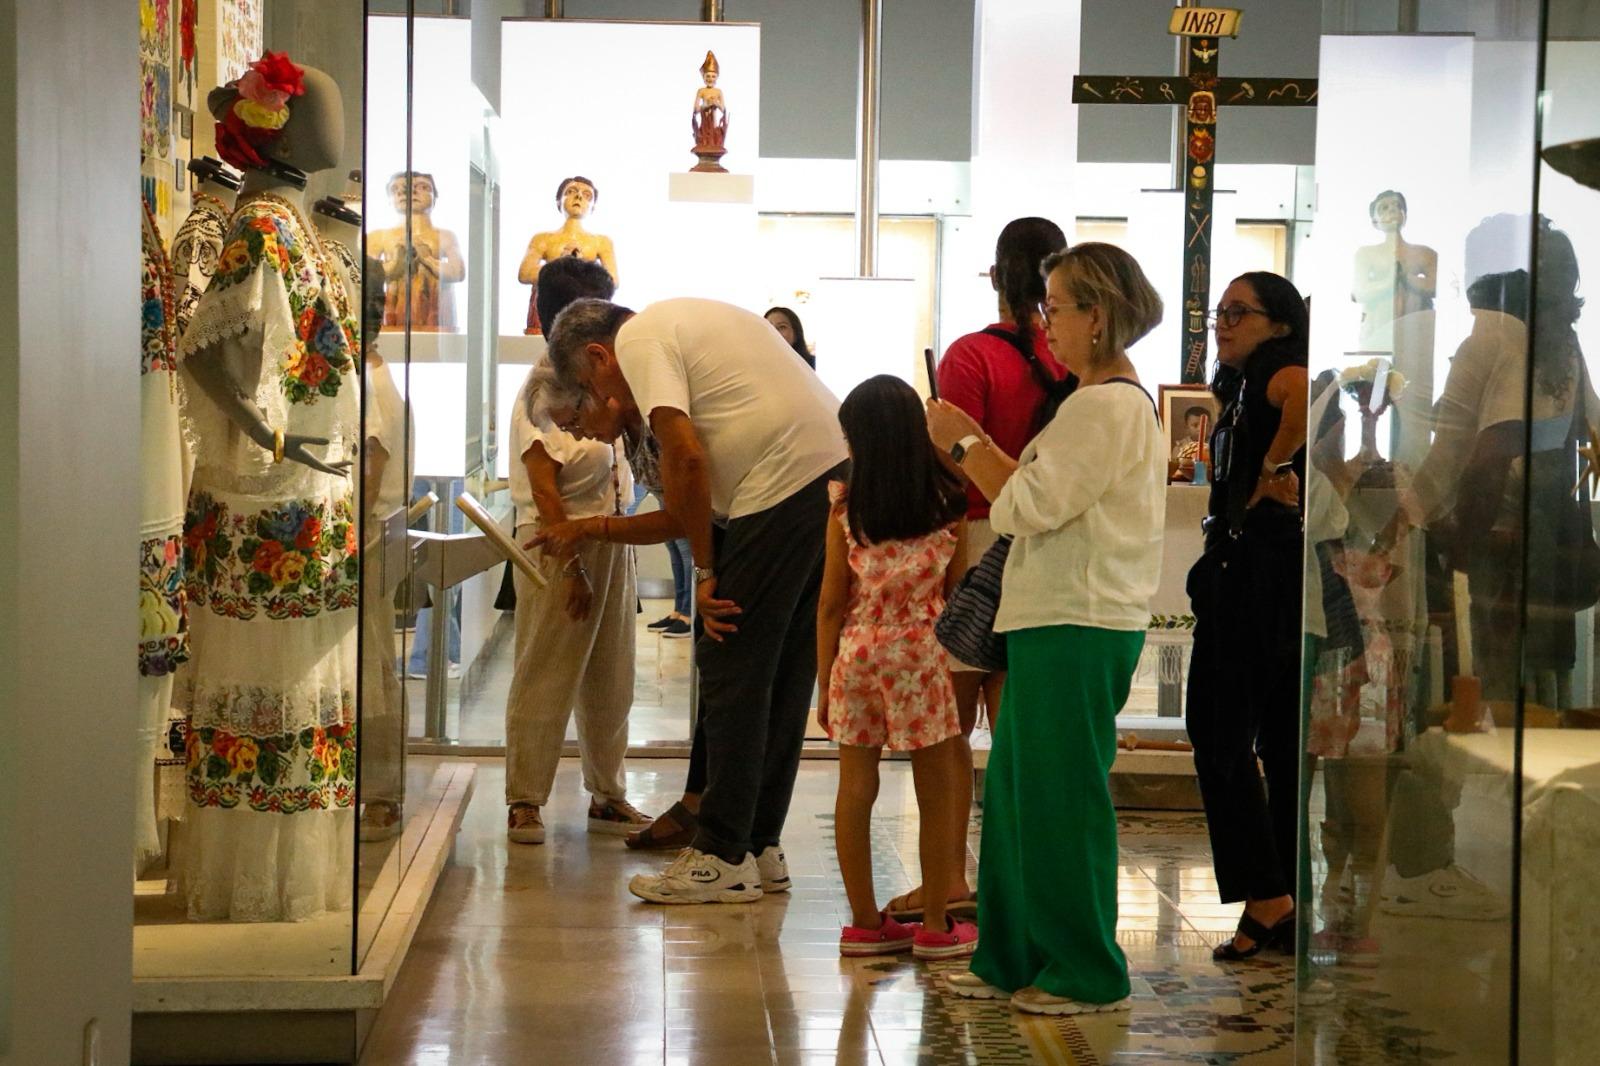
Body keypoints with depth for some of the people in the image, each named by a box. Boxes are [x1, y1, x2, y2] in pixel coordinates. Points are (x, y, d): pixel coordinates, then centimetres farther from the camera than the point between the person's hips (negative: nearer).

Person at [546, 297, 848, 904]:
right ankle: (761, 847, 20)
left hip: (785, 485, -10)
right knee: (785, 675, 13)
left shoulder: (638, 341, -1)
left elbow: (686, 457, -13)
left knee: (731, 670, -3)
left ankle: (724, 857, 1)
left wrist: (705, 570, -6)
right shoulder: (684, 319, 28)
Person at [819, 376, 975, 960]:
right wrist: (961, 670, 14)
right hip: (922, 657, -1)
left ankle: (865, 922, 13)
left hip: (856, 655, 2)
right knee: (937, 795, 7)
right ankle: (936, 927, 12)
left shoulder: (846, 510, -2)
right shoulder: (948, 506, -2)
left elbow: (831, 605, 1)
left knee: (855, 790, 8)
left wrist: (824, 684, 8)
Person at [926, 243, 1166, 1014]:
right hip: (1058, 620, 10)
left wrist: (963, 444, -8)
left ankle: (1085, 974, 7)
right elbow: (1038, 495, 17)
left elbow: (1029, 506, -18)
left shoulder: (1108, 406, -14)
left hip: (1079, 628, -10)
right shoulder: (1104, 402, 19)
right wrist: (975, 443, 10)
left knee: (1064, 797, -3)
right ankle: (1014, 960, 22)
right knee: (1015, 788, 13)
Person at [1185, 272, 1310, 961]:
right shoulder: (1246, 388, 19)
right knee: (1283, 744, 11)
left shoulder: (1271, 374, -9)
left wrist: (1272, 469, -22)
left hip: (1255, 582, -10)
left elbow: (1307, 393, -33)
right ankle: (1295, 906, 17)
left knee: (1220, 737, -7)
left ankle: (1266, 897, -6)